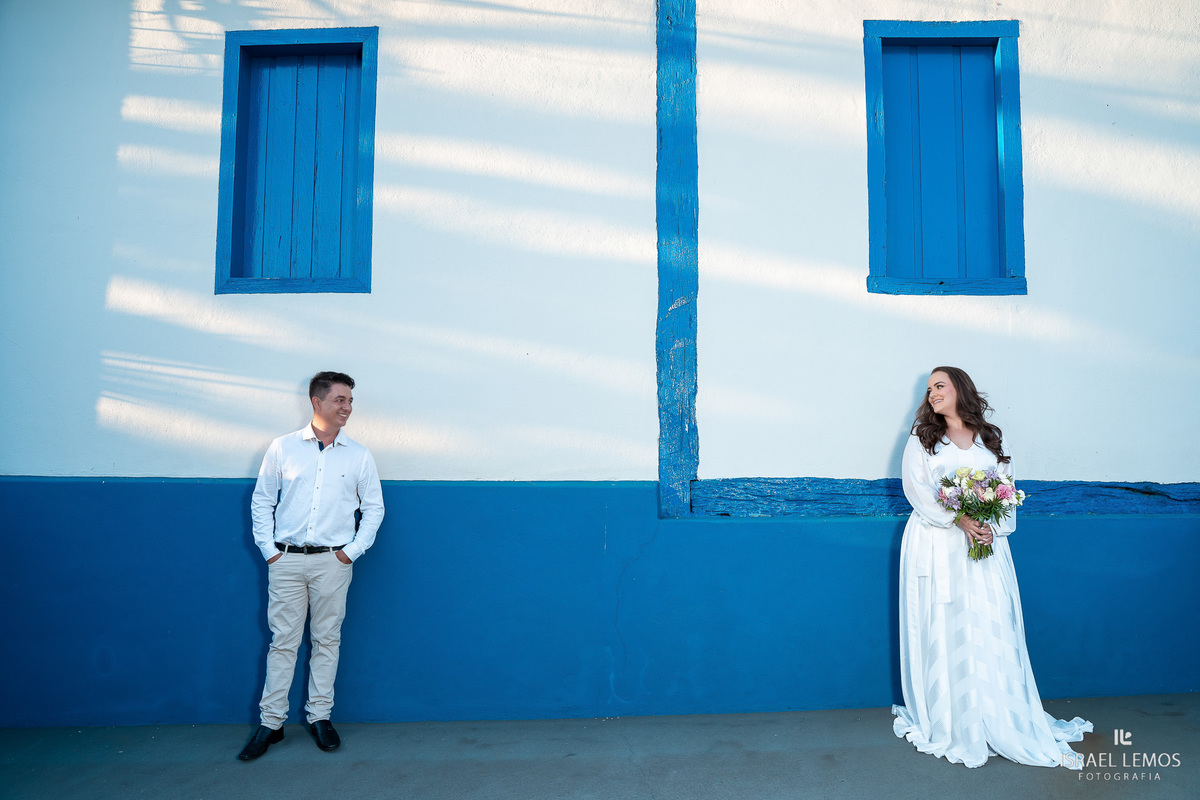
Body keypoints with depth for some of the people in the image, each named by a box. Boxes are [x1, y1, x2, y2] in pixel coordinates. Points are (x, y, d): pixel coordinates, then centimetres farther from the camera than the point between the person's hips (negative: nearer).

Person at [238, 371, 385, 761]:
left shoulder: (359, 456, 4)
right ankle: (271, 722, 17)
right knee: (282, 641, 6)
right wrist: (268, 548, 0)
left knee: (327, 640, 8)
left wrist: (353, 550, -1)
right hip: (286, 559, 0)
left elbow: (373, 508, 7)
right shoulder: (282, 448, 3)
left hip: (332, 561, 0)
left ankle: (320, 717, 21)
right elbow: (262, 500, 7)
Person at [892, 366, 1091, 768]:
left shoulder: (992, 440, 12)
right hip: (938, 546, -1)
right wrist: (959, 519, -14)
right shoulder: (922, 438, 8)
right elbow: (916, 487, -3)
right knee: (942, 631, 0)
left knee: (992, 631, 0)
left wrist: (991, 527, -12)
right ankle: (946, 724, 10)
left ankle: (1008, 726, 10)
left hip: (986, 546, 1)